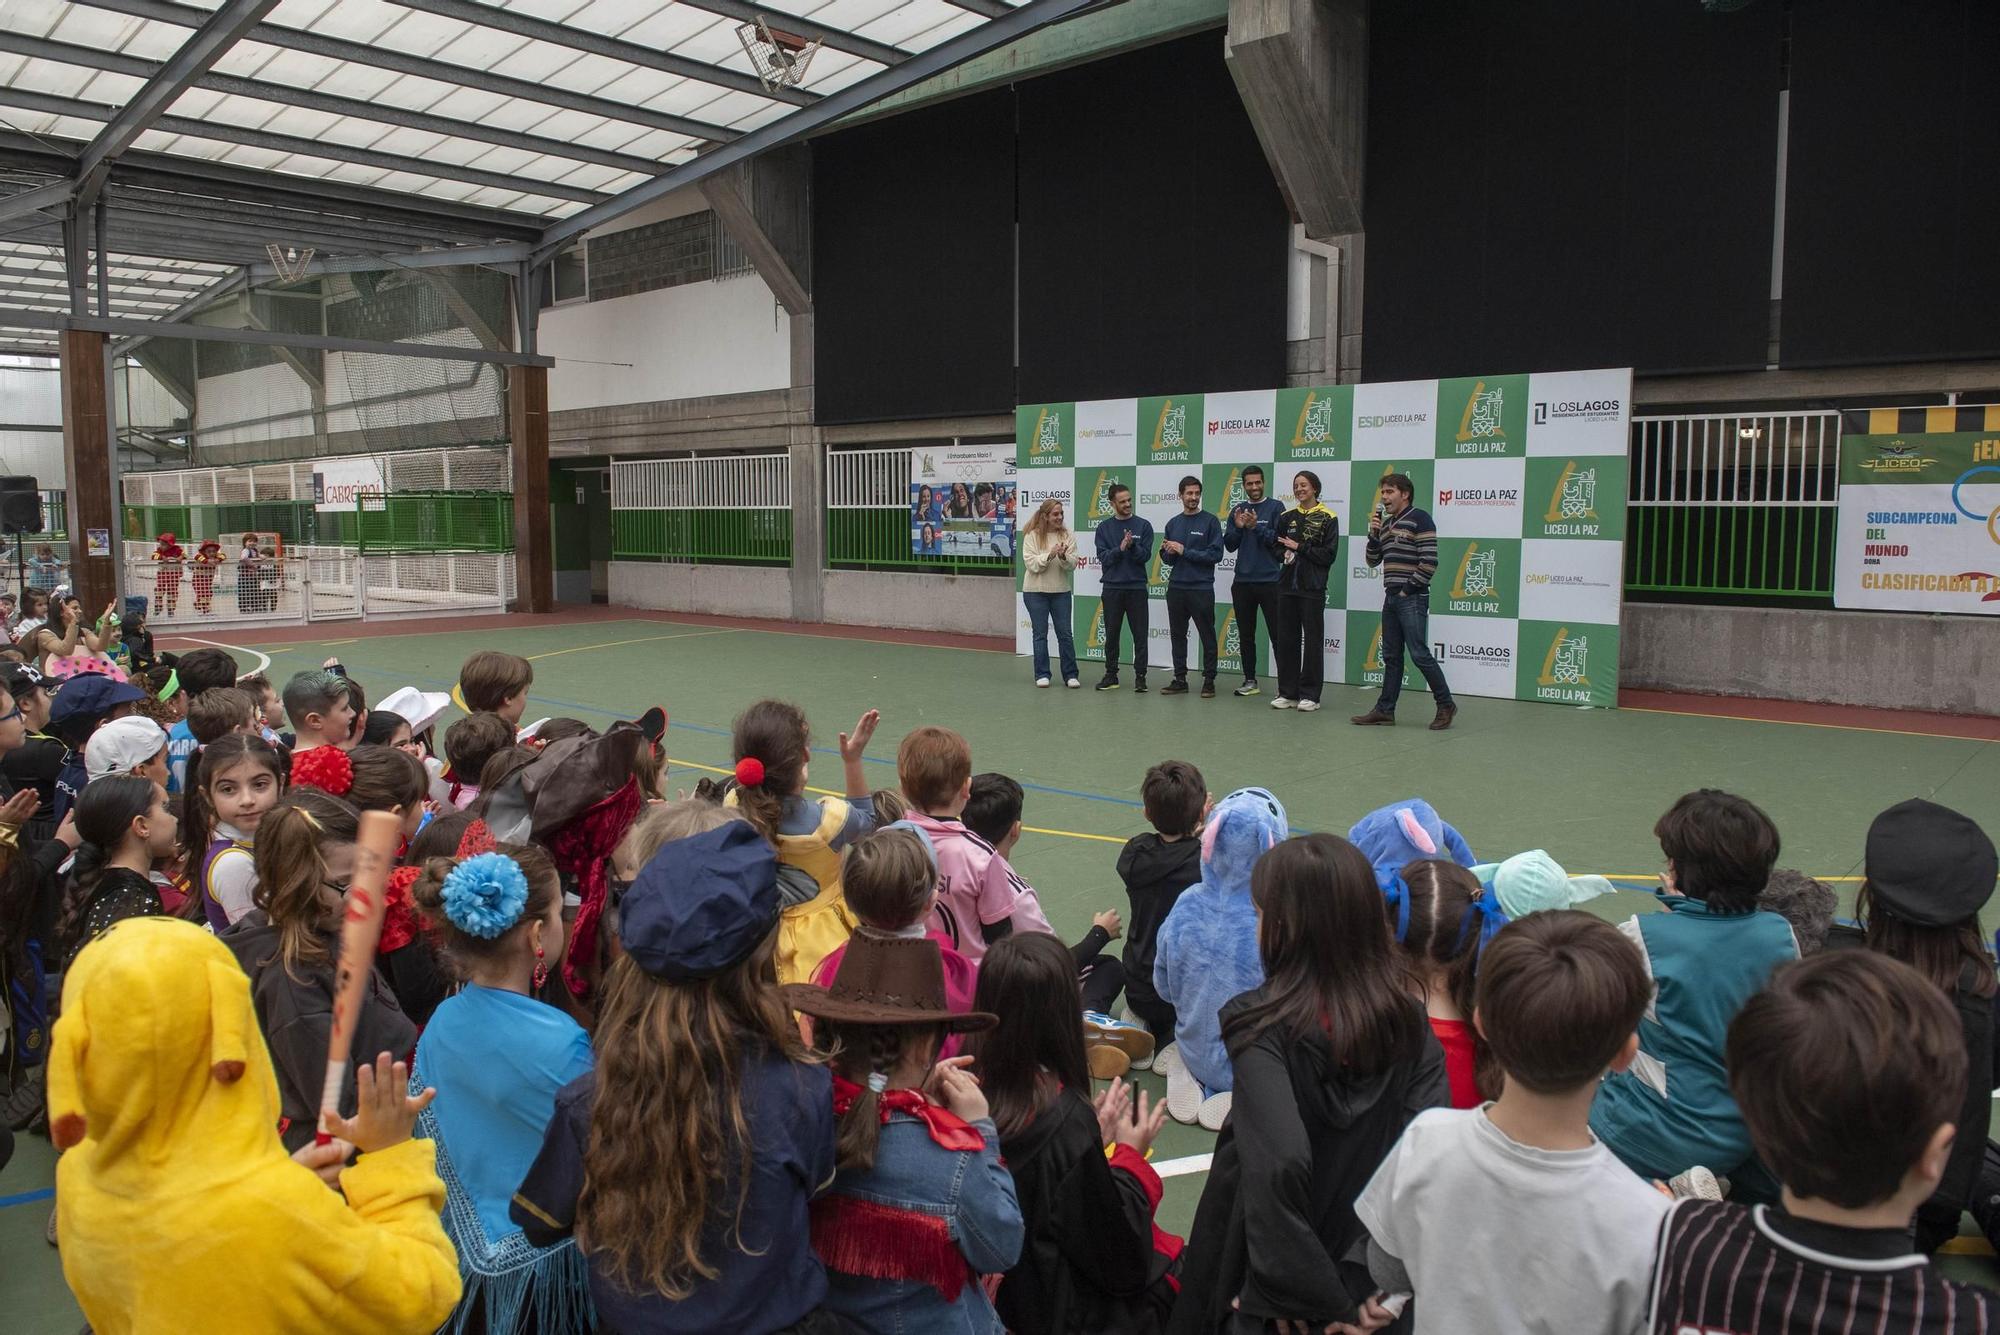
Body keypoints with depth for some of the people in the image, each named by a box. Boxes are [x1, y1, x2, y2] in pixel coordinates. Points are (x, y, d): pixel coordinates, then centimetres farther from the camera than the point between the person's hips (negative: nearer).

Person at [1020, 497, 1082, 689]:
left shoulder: (1067, 535, 1)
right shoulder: (1032, 536, -5)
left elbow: (1072, 564, -5)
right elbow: (1030, 563, -13)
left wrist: (1063, 556, -25)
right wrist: (1049, 555, -25)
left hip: (1061, 591, 2)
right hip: (1035, 592, -2)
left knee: (1065, 633, 3)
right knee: (1040, 634, 5)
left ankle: (1070, 675, 9)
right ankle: (1042, 674, 13)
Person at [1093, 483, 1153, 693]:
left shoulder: (1143, 526, 2)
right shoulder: (1104, 528, 5)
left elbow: (1145, 556, -5)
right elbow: (1103, 557, -4)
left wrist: (1132, 546, -22)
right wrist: (1120, 548, -19)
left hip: (1136, 588, -1)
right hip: (1112, 588, 1)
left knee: (1140, 635, 0)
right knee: (1112, 635, 6)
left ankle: (1140, 676, 5)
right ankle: (1111, 675, 15)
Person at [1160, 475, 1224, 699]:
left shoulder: (1210, 521, -4)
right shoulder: (1173, 524, 11)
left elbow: (1216, 554, -12)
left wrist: (1185, 551, -15)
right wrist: (1167, 551, -8)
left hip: (1201, 588, -5)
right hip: (1176, 588, 5)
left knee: (1207, 636, 2)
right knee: (1177, 635, 9)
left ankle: (1209, 681, 9)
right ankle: (1180, 680, 16)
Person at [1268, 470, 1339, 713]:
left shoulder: (1327, 519, -2)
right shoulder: (1286, 517, 11)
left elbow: (1329, 555, -7)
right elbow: (1275, 547, 15)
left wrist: (1299, 548, -11)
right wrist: (1285, 555, -6)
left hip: (1312, 588, -4)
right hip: (1287, 585, 4)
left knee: (1312, 640, 0)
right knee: (1286, 639, 6)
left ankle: (1310, 695, 7)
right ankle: (1288, 693, 14)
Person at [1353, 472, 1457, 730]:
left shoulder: (1419, 519, -7)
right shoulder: (1386, 523, 16)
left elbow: (1429, 561, -14)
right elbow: (1373, 561, 17)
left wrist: (1408, 589, -12)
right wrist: (1373, 534, 2)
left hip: (1412, 599, -8)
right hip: (1391, 598, 8)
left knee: (1420, 654, -8)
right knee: (1391, 657, 9)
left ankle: (1446, 704, 3)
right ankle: (1385, 710, 11)